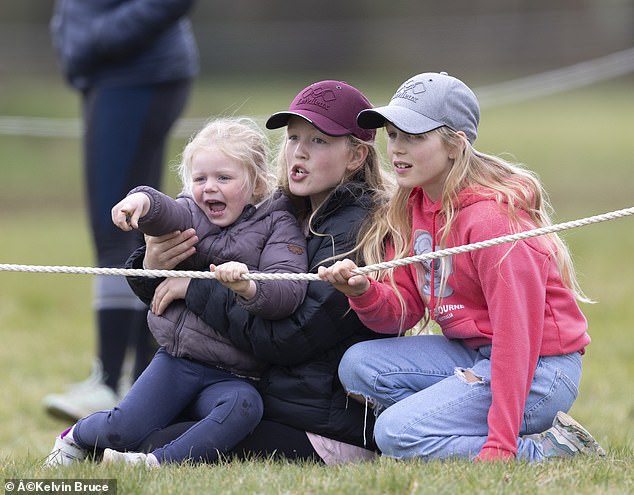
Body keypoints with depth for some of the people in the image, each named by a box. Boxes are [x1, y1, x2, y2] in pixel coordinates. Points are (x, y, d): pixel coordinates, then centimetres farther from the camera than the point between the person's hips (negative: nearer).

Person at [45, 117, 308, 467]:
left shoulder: (277, 225, -1)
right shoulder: (192, 215, 6)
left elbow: (290, 292, -16)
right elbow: (166, 213, -19)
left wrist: (248, 288, -37)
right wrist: (143, 201, -44)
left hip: (231, 375, -2)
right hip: (176, 360, 2)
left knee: (244, 406, -34)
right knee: (124, 430, -9)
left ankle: (161, 461, -31)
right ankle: (78, 437, 24)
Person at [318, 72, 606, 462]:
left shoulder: (493, 217, -22)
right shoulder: (411, 208, 6)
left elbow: (517, 333, -24)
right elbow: (405, 309, 5)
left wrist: (499, 447, -28)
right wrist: (363, 291, -21)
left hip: (536, 370, -9)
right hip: (472, 355, 9)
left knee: (398, 434, -20)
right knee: (359, 366, -4)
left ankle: (549, 451, -11)